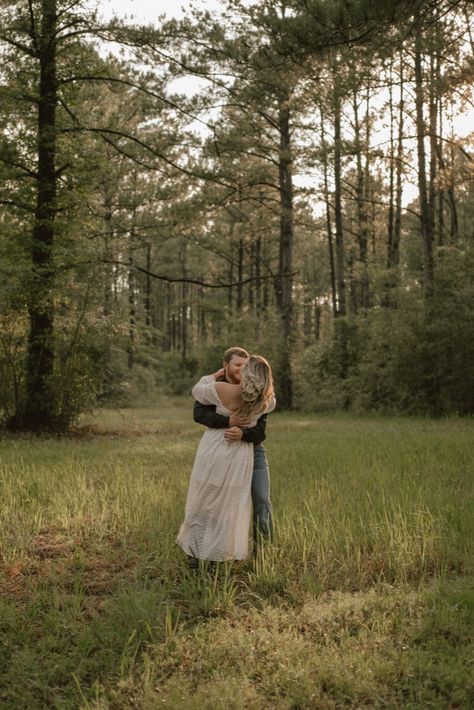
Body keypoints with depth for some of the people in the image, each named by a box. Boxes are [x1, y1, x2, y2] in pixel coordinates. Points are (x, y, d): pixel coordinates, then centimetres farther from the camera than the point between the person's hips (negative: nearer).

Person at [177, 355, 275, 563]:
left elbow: (197, 391, -1)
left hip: (213, 452, -2)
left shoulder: (222, 390, -21)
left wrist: (217, 375, 13)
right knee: (229, 507, 12)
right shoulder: (266, 401, -11)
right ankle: (216, 556, 16)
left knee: (203, 501, 14)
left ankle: (195, 553, 22)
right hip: (240, 455, 2)